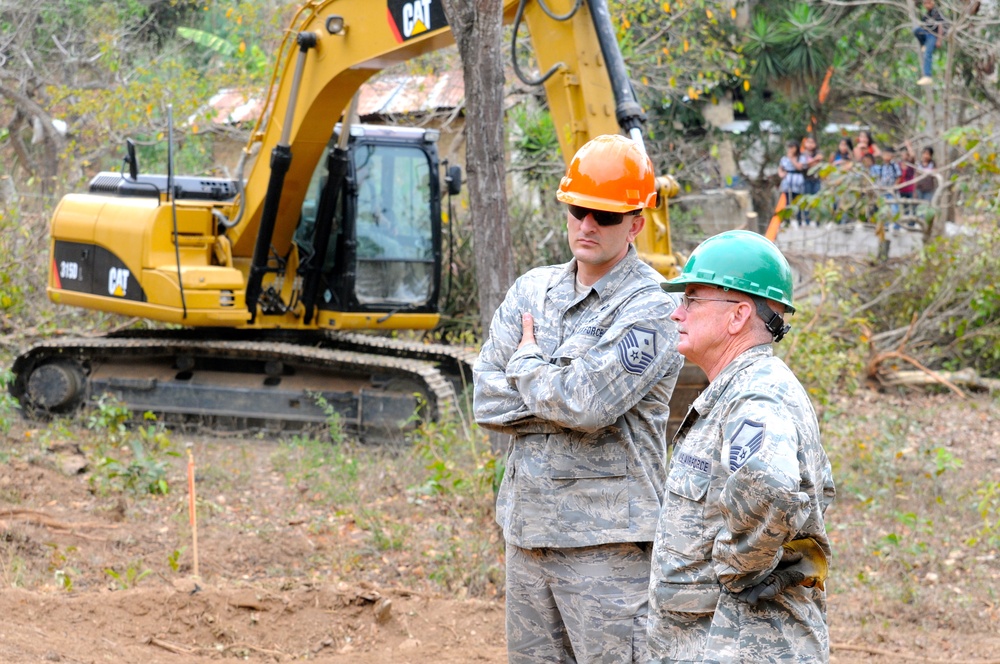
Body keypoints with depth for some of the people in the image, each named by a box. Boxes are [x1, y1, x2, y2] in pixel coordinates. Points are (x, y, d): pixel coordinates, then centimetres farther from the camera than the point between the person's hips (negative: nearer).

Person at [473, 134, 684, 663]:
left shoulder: (650, 310, -9)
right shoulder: (532, 289, 11)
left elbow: (584, 403, -22)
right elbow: (486, 399, 3)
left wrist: (526, 362, -4)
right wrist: (560, 395, -10)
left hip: (605, 539, -7)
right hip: (526, 527, 7)